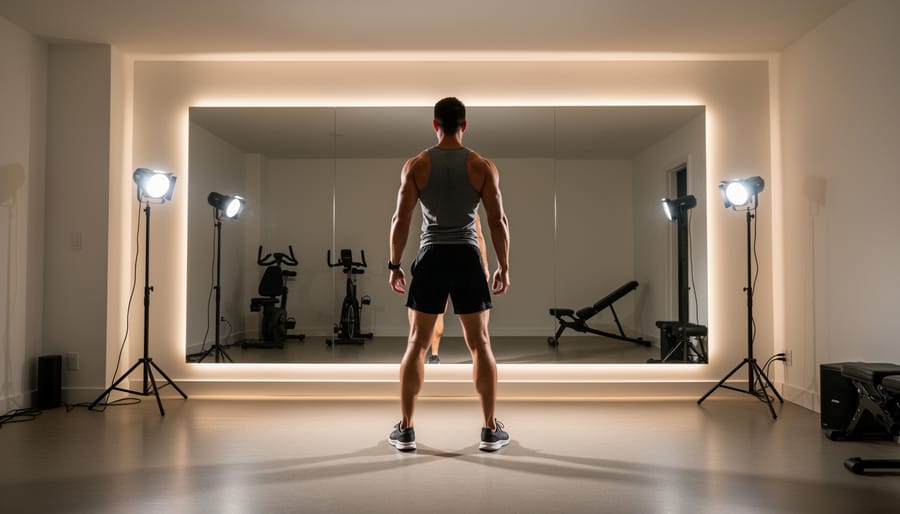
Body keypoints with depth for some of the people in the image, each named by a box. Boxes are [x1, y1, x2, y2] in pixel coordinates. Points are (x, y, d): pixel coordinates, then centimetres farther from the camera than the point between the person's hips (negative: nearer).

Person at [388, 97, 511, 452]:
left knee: (417, 345, 9)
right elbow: (498, 221, -4)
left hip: (431, 259, 0)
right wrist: (504, 267, 4)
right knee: (480, 345, 8)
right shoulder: (483, 166, -1)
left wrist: (394, 266, 5)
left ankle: (405, 430, 12)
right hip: (467, 259, 0)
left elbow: (401, 220, -4)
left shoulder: (416, 165, -1)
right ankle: (490, 431, 12)